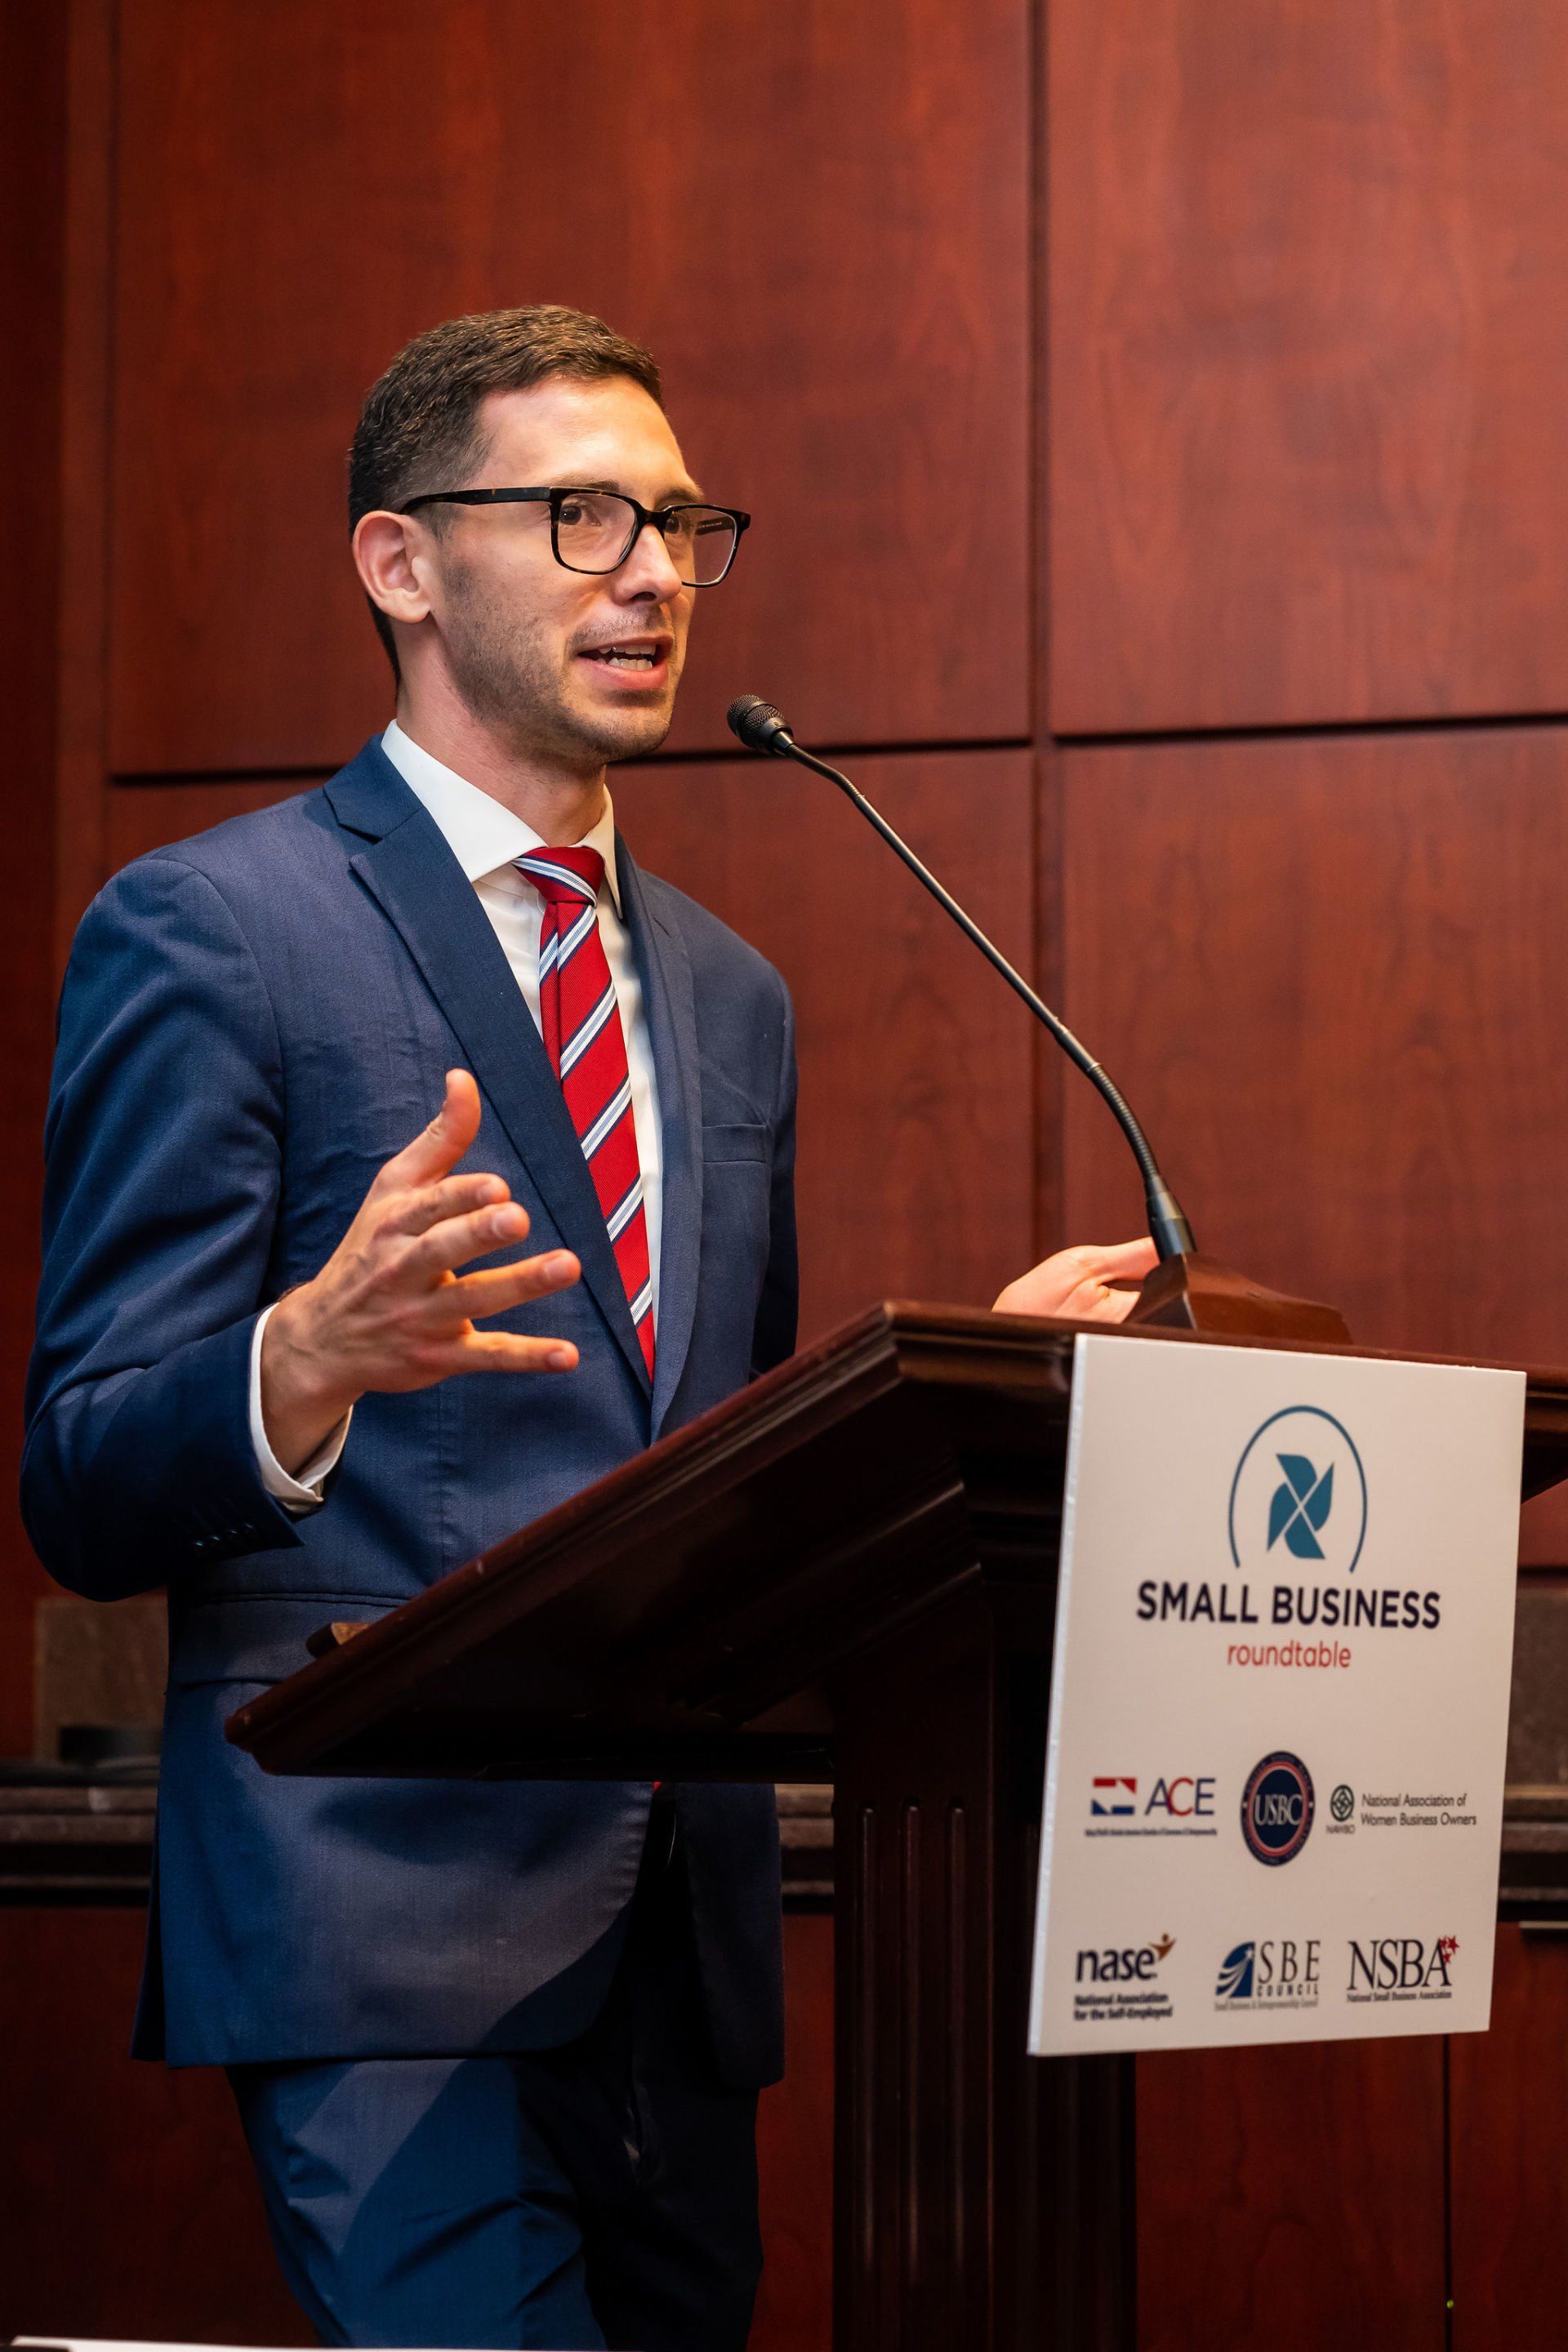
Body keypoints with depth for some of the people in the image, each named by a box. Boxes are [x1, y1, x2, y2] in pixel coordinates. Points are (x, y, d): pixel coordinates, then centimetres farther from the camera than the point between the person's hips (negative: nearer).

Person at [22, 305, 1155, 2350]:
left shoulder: (731, 1000, 19)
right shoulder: (206, 934, -4)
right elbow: (85, 1492, -9)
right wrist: (310, 1363, -29)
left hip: (680, 1947, 7)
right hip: (388, 1936, -7)